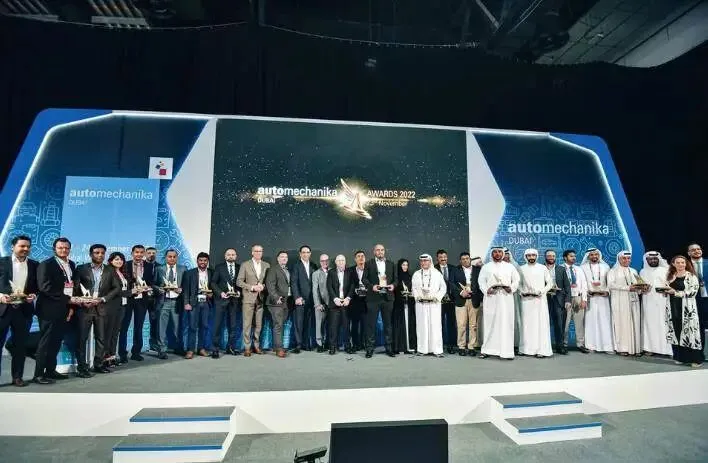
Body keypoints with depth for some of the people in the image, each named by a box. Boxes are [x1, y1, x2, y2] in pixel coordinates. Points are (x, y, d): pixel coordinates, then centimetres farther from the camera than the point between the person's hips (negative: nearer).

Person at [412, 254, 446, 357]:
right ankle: (423, 349, 8)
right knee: (422, 326, 1)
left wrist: (436, 296, -6)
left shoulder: (437, 273, 7)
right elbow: (414, 288, 11)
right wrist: (418, 296, -7)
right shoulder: (416, 274, 12)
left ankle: (437, 349, 0)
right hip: (421, 303, 2)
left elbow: (443, 287, 7)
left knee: (435, 326, -4)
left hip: (434, 303, -1)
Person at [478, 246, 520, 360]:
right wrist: (486, 290, -10)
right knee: (490, 323, 1)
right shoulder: (486, 267, 10)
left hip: (506, 298, 1)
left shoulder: (509, 266, 13)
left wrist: (511, 288, -6)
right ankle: (487, 350, 6)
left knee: (506, 323, -1)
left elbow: (516, 279, 11)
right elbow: (481, 281, 6)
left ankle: (506, 351, 3)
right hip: (491, 298, -1)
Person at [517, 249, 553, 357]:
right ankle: (526, 348, 6)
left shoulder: (543, 268, 5)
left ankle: (542, 350, -1)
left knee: (541, 323, -4)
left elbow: (550, 283, 6)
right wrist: (522, 292, -5)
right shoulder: (521, 269, 8)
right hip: (526, 300, 1)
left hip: (540, 299, -1)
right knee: (527, 324, 1)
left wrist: (541, 292, -7)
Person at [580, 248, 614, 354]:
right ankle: (591, 345, 0)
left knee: (604, 321, -3)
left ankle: (607, 346, -1)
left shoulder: (605, 267, 13)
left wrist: (607, 291, -5)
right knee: (590, 321, -3)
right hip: (589, 298, -1)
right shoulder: (583, 267, 6)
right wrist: (588, 291, -11)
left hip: (603, 297, 2)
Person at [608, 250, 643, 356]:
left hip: (633, 300, 4)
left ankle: (635, 347, 1)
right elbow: (610, 284, -10)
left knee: (634, 322, -1)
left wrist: (639, 287, -6)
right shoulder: (613, 271, 4)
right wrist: (627, 288, -17)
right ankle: (622, 348, -5)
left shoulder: (633, 271, 20)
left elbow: (638, 284, 17)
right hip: (620, 301, -4)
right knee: (622, 322, -6)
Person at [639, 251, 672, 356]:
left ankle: (664, 347, 0)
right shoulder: (643, 271, 15)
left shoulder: (665, 270, 8)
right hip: (648, 302, 2)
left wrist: (666, 289, -16)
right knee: (649, 322, -1)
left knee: (662, 323, -5)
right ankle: (649, 347, 0)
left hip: (662, 301, -2)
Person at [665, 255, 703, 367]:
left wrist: (675, 292, -18)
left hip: (687, 308, -4)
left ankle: (695, 358, 2)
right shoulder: (670, 276, 13)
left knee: (689, 331, -5)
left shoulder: (691, 276, -2)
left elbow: (693, 291, -11)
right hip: (673, 307, 5)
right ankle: (681, 357, 13)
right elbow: (667, 290, 19)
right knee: (676, 331, 5)